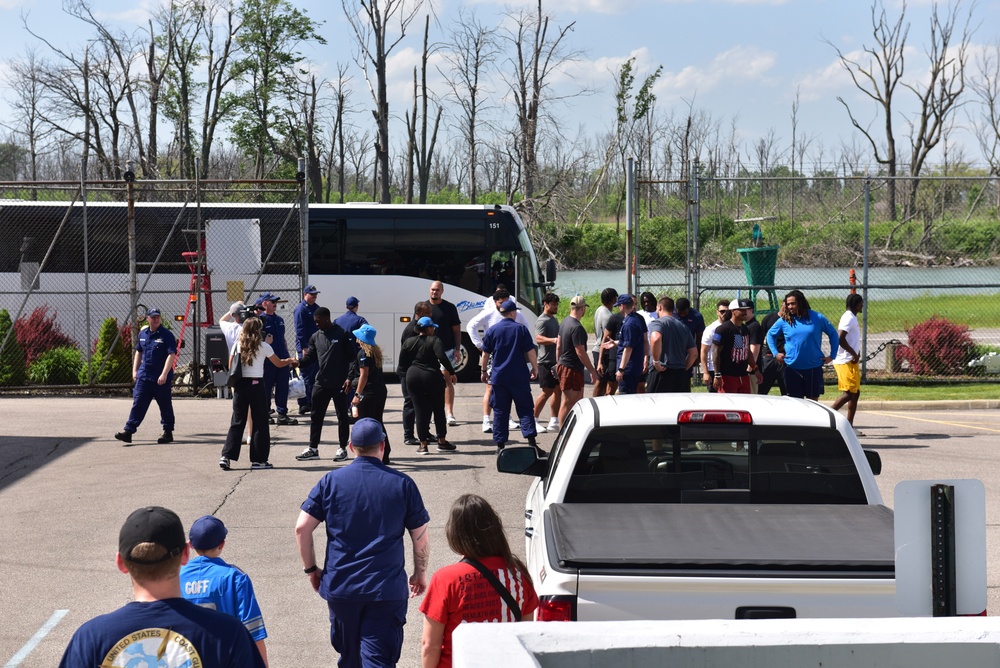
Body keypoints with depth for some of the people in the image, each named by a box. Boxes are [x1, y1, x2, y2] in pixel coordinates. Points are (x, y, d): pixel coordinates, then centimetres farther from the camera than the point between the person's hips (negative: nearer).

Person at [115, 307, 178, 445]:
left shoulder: (166, 335, -8)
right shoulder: (143, 334, 11)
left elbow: (171, 355, -15)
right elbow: (138, 352, 24)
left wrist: (164, 374, -23)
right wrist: (135, 370, 16)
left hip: (161, 379, -5)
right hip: (144, 377, 5)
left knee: (165, 405, 6)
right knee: (138, 404, -2)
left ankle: (168, 432, 18)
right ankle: (128, 431, -7)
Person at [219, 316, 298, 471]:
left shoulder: (237, 345, 5)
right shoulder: (263, 347, -2)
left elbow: (230, 367, 6)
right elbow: (279, 364, 8)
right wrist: (290, 361, 27)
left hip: (240, 385, 3)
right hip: (256, 385, -3)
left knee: (237, 423, 7)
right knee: (260, 423, 6)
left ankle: (226, 456, -4)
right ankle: (258, 459, 6)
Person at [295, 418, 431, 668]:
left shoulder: (331, 481, 0)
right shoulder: (403, 484, -2)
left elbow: (301, 528, -2)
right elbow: (420, 536, 1)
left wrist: (311, 568, 11)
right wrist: (421, 573, 17)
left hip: (339, 587, 2)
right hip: (387, 589, -2)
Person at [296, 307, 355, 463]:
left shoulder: (342, 334, -6)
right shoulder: (316, 337, 10)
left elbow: (351, 356, -6)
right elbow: (310, 357, 10)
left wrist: (349, 377, -14)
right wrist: (299, 363, -11)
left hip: (339, 384, -5)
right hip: (321, 383, 5)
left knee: (342, 417, 5)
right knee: (316, 416, 7)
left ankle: (342, 448, 13)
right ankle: (313, 449, 14)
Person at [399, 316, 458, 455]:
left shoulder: (408, 342, 8)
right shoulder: (434, 341, -6)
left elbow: (402, 363, 8)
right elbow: (442, 357, -20)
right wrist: (451, 372, -13)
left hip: (413, 377, 3)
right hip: (432, 377, -3)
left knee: (420, 410, 5)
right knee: (438, 409, 9)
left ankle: (423, 444, 4)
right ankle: (442, 442, 14)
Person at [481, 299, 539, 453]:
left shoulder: (492, 330, 3)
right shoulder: (521, 329, -2)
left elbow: (485, 354, 6)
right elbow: (531, 352, -3)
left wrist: (484, 371, 17)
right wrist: (535, 369, 8)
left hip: (498, 376, 2)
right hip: (519, 377, -2)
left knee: (500, 411, 6)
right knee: (525, 408, 1)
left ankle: (500, 443, 5)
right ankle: (531, 439, -11)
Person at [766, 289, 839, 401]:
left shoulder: (817, 318, -1)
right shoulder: (784, 321, 1)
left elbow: (833, 333, 10)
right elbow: (770, 334, 16)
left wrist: (832, 355, 5)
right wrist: (775, 353, 6)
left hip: (814, 367, -1)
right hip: (793, 368, 1)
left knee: (813, 400, 7)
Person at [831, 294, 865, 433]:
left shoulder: (852, 318, 17)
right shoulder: (849, 318, -14)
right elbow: (840, 339, -25)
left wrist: (856, 353, 8)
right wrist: (854, 354, -18)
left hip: (851, 361, 10)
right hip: (846, 362, -10)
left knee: (855, 393, 11)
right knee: (849, 393, -11)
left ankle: (849, 426, 13)